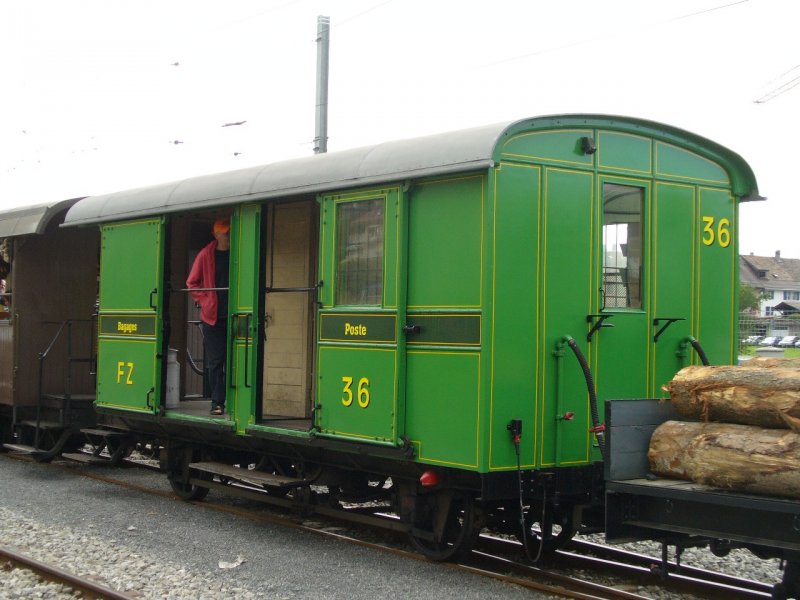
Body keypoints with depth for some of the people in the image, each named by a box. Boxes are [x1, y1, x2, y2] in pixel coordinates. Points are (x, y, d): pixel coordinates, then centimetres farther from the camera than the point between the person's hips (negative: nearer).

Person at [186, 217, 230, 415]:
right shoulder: (206, 255, 3)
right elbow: (192, 283, 11)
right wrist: (205, 300, 0)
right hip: (213, 317, 0)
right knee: (215, 361, 1)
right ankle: (217, 403, 5)